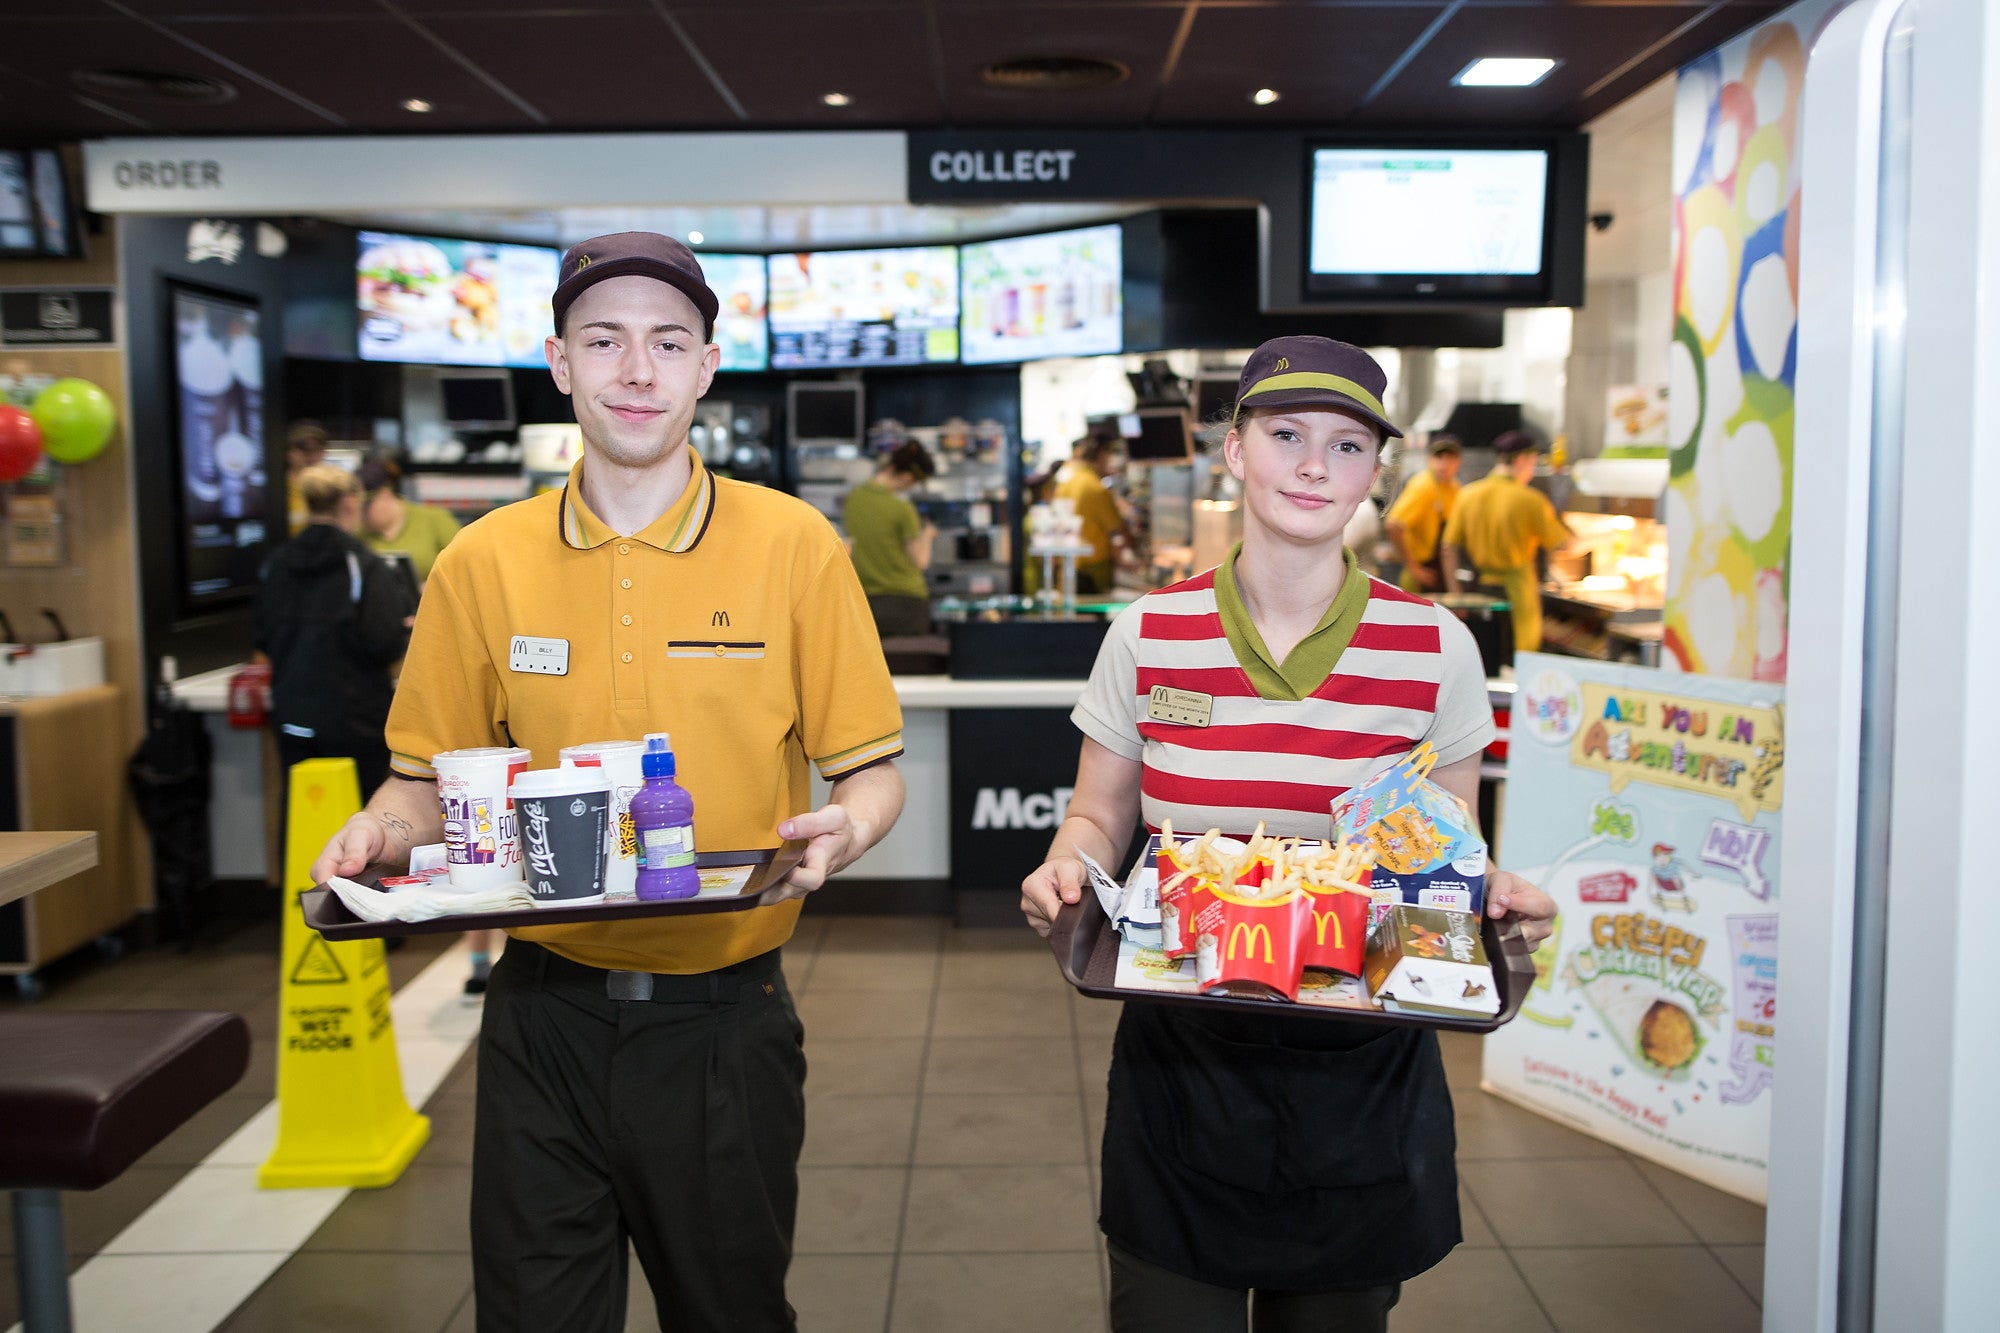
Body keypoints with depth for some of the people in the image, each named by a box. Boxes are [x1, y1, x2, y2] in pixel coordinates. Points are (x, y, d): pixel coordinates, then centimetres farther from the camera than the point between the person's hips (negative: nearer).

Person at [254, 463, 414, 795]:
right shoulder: (362, 565, -14)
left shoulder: (277, 562, 4)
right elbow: (382, 645, -17)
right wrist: (406, 634, 3)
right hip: (353, 719, -5)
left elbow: (262, 638, 10)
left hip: (292, 716, 6)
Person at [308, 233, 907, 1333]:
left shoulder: (793, 545, -4)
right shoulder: (481, 563, 1)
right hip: (543, 1011, 1)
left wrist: (842, 829, -20)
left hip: (724, 1012, -1)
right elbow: (428, 781, 9)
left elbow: (871, 770, 1)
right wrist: (381, 830, -13)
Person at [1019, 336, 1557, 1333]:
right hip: (1181, 1056, 0)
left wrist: (1494, 895, -14)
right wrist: (1065, 869, -14)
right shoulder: (1147, 635, -4)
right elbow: (1097, 819, 7)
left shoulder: (1434, 649, -4)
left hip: (1361, 1071, 0)